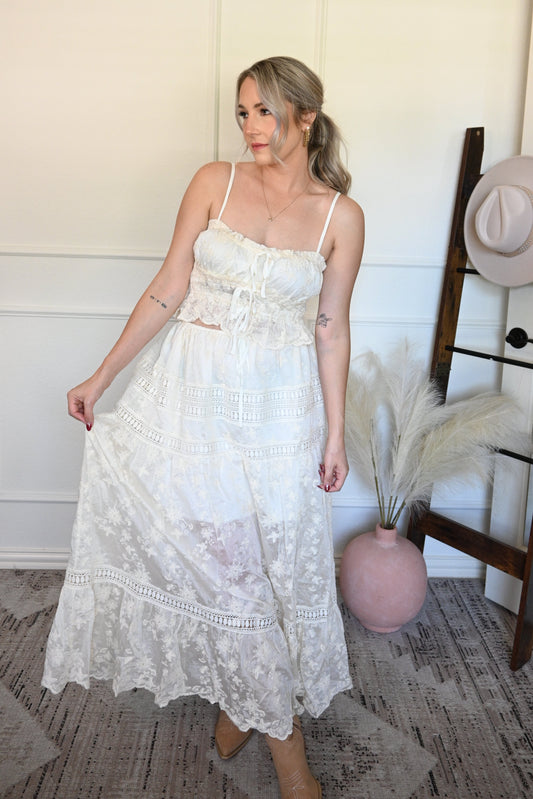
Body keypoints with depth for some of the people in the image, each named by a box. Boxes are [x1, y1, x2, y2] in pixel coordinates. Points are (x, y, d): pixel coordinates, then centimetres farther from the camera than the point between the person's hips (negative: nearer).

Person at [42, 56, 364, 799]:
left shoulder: (341, 215, -1)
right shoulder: (214, 182, 0)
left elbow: (332, 328, 2)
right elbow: (169, 289, 0)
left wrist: (335, 433, 3)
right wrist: (101, 377, -1)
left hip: (277, 402, -1)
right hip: (191, 389, 1)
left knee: (271, 555, 5)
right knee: (207, 549, 7)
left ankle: (258, 703, 30)